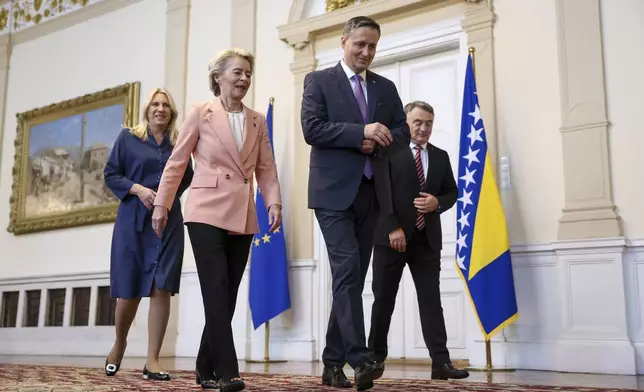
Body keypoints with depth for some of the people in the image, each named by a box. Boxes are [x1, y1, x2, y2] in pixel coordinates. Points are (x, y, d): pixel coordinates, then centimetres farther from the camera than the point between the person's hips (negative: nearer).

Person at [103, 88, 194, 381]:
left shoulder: (179, 143, 9)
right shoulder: (128, 138, 5)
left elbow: (187, 178, 15)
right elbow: (110, 174, 3)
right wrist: (137, 189, -12)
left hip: (168, 222, 1)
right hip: (133, 220, -1)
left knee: (161, 289, -6)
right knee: (128, 291, 4)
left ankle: (152, 360, 0)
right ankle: (119, 343, 32)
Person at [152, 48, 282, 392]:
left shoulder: (257, 121, 13)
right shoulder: (200, 113, 3)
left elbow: (266, 169, 10)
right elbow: (176, 162, 4)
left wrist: (274, 203, -4)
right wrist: (161, 204, 1)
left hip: (242, 217, 4)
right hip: (206, 213, -4)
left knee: (227, 295, 6)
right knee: (216, 292, -11)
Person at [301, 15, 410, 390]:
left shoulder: (386, 87, 17)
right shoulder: (319, 80, 4)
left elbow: (403, 132, 12)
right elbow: (312, 129, -10)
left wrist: (376, 142, -8)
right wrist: (361, 132, -18)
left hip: (371, 192, 5)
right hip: (335, 191, -5)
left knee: (354, 276, 6)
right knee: (347, 272, -15)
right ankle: (360, 359, -15)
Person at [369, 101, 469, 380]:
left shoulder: (441, 157, 15)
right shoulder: (389, 151, -1)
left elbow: (452, 192, 15)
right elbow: (382, 192, -9)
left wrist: (438, 203, -8)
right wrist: (392, 228, -18)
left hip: (427, 238, 4)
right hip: (392, 235, -3)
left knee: (431, 299, 0)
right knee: (384, 299, 5)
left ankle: (440, 362, -1)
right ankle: (376, 357, 17)